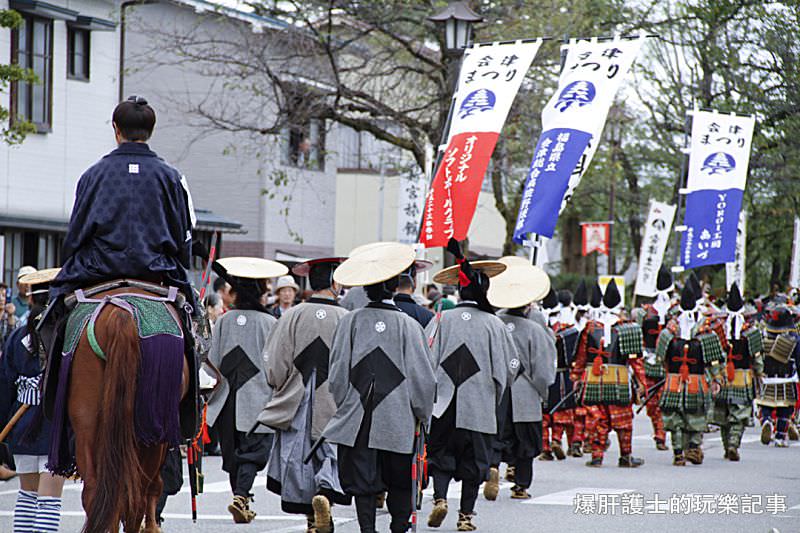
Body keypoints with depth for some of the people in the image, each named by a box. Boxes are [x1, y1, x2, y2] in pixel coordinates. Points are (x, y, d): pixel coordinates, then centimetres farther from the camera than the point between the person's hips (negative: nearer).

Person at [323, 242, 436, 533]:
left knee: (362, 482, 5)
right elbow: (423, 377, -4)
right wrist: (422, 416, 9)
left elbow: (337, 374, 0)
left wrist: (343, 406, 14)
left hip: (358, 420, 1)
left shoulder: (350, 322, -3)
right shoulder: (408, 325, -7)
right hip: (398, 421, -1)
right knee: (400, 484, 12)